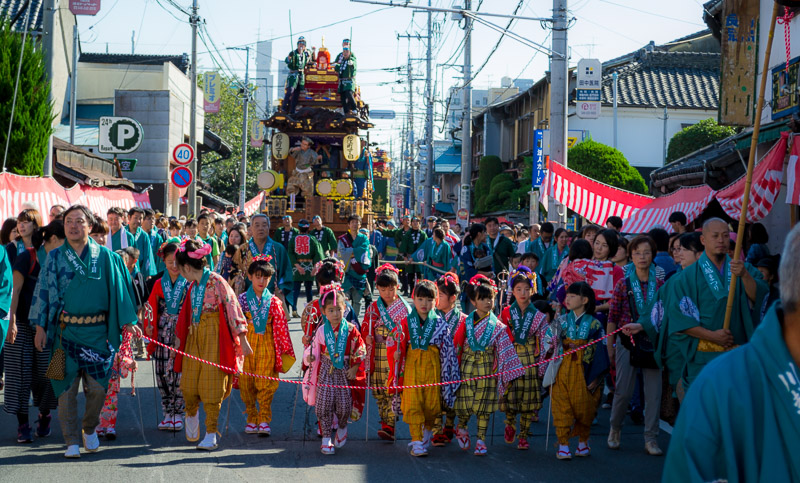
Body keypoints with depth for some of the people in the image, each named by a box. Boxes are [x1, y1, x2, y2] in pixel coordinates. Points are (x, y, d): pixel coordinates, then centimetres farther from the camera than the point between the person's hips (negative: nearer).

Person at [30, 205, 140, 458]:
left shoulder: (105, 257, 5)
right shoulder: (55, 257, 6)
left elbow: (118, 290, 7)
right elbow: (43, 291, 6)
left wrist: (127, 322, 0)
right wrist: (40, 326, -1)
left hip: (97, 332, 0)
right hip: (65, 331, 0)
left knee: (97, 387, -1)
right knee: (67, 386, -1)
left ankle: (90, 428, 24)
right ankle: (72, 441, 7)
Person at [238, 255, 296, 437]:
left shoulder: (274, 302, 4)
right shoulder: (242, 299, 4)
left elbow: (281, 328, 6)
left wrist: (285, 350, 5)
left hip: (266, 346, -1)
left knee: (265, 384, -6)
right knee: (246, 384, 3)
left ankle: (264, 421, -1)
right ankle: (252, 418, 16)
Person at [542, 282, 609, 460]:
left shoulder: (594, 324, 0)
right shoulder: (561, 321, 5)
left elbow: (600, 351, 0)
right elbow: (547, 342, 7)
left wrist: (596, 377, -4)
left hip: (583, 372, -1)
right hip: (563, 371, 1)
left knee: (584, 408, 5)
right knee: (562, 407, -4)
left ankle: (583, 442, 24)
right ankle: (563, 445, 3)